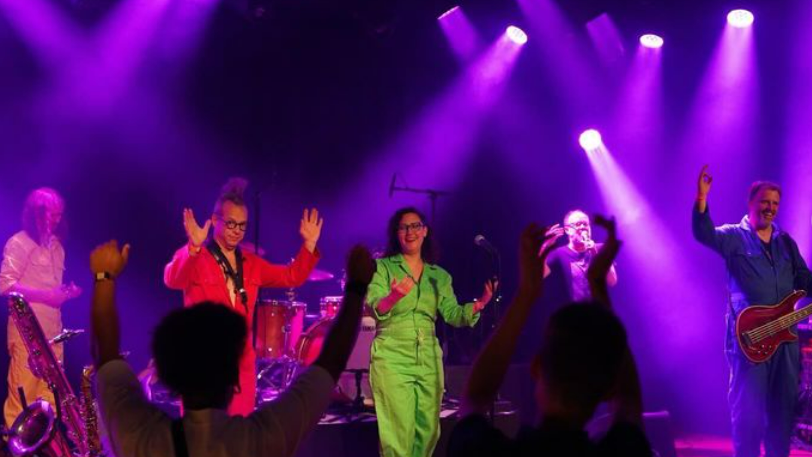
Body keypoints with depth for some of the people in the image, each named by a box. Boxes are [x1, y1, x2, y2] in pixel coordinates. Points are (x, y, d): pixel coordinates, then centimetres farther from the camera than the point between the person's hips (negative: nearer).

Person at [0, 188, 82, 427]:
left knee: (51, 390, 9)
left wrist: (66, 292, 4)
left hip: (53, 327, 7)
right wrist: (45, 295, -18)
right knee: (23, 390, -5)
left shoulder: (56, 245, 16)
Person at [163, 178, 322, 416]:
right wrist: (193, 247, -44)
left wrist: (309, 244, -3)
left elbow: (292, 276, 14)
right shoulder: (193, 258, -6)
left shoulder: (251, 263, 14)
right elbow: (172, 279, -26)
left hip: (242, 364, 6)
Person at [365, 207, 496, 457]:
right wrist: (394, 297, -34)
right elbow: (374, 308, -13)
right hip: (392, 359, -4)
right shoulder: (383, 267, 2)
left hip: (429, 360, 4)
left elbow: (453, 315, 5)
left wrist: (479, 304, -13)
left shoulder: (440, 276, 13)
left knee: (427, 431, 6)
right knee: (399, 432, -10)